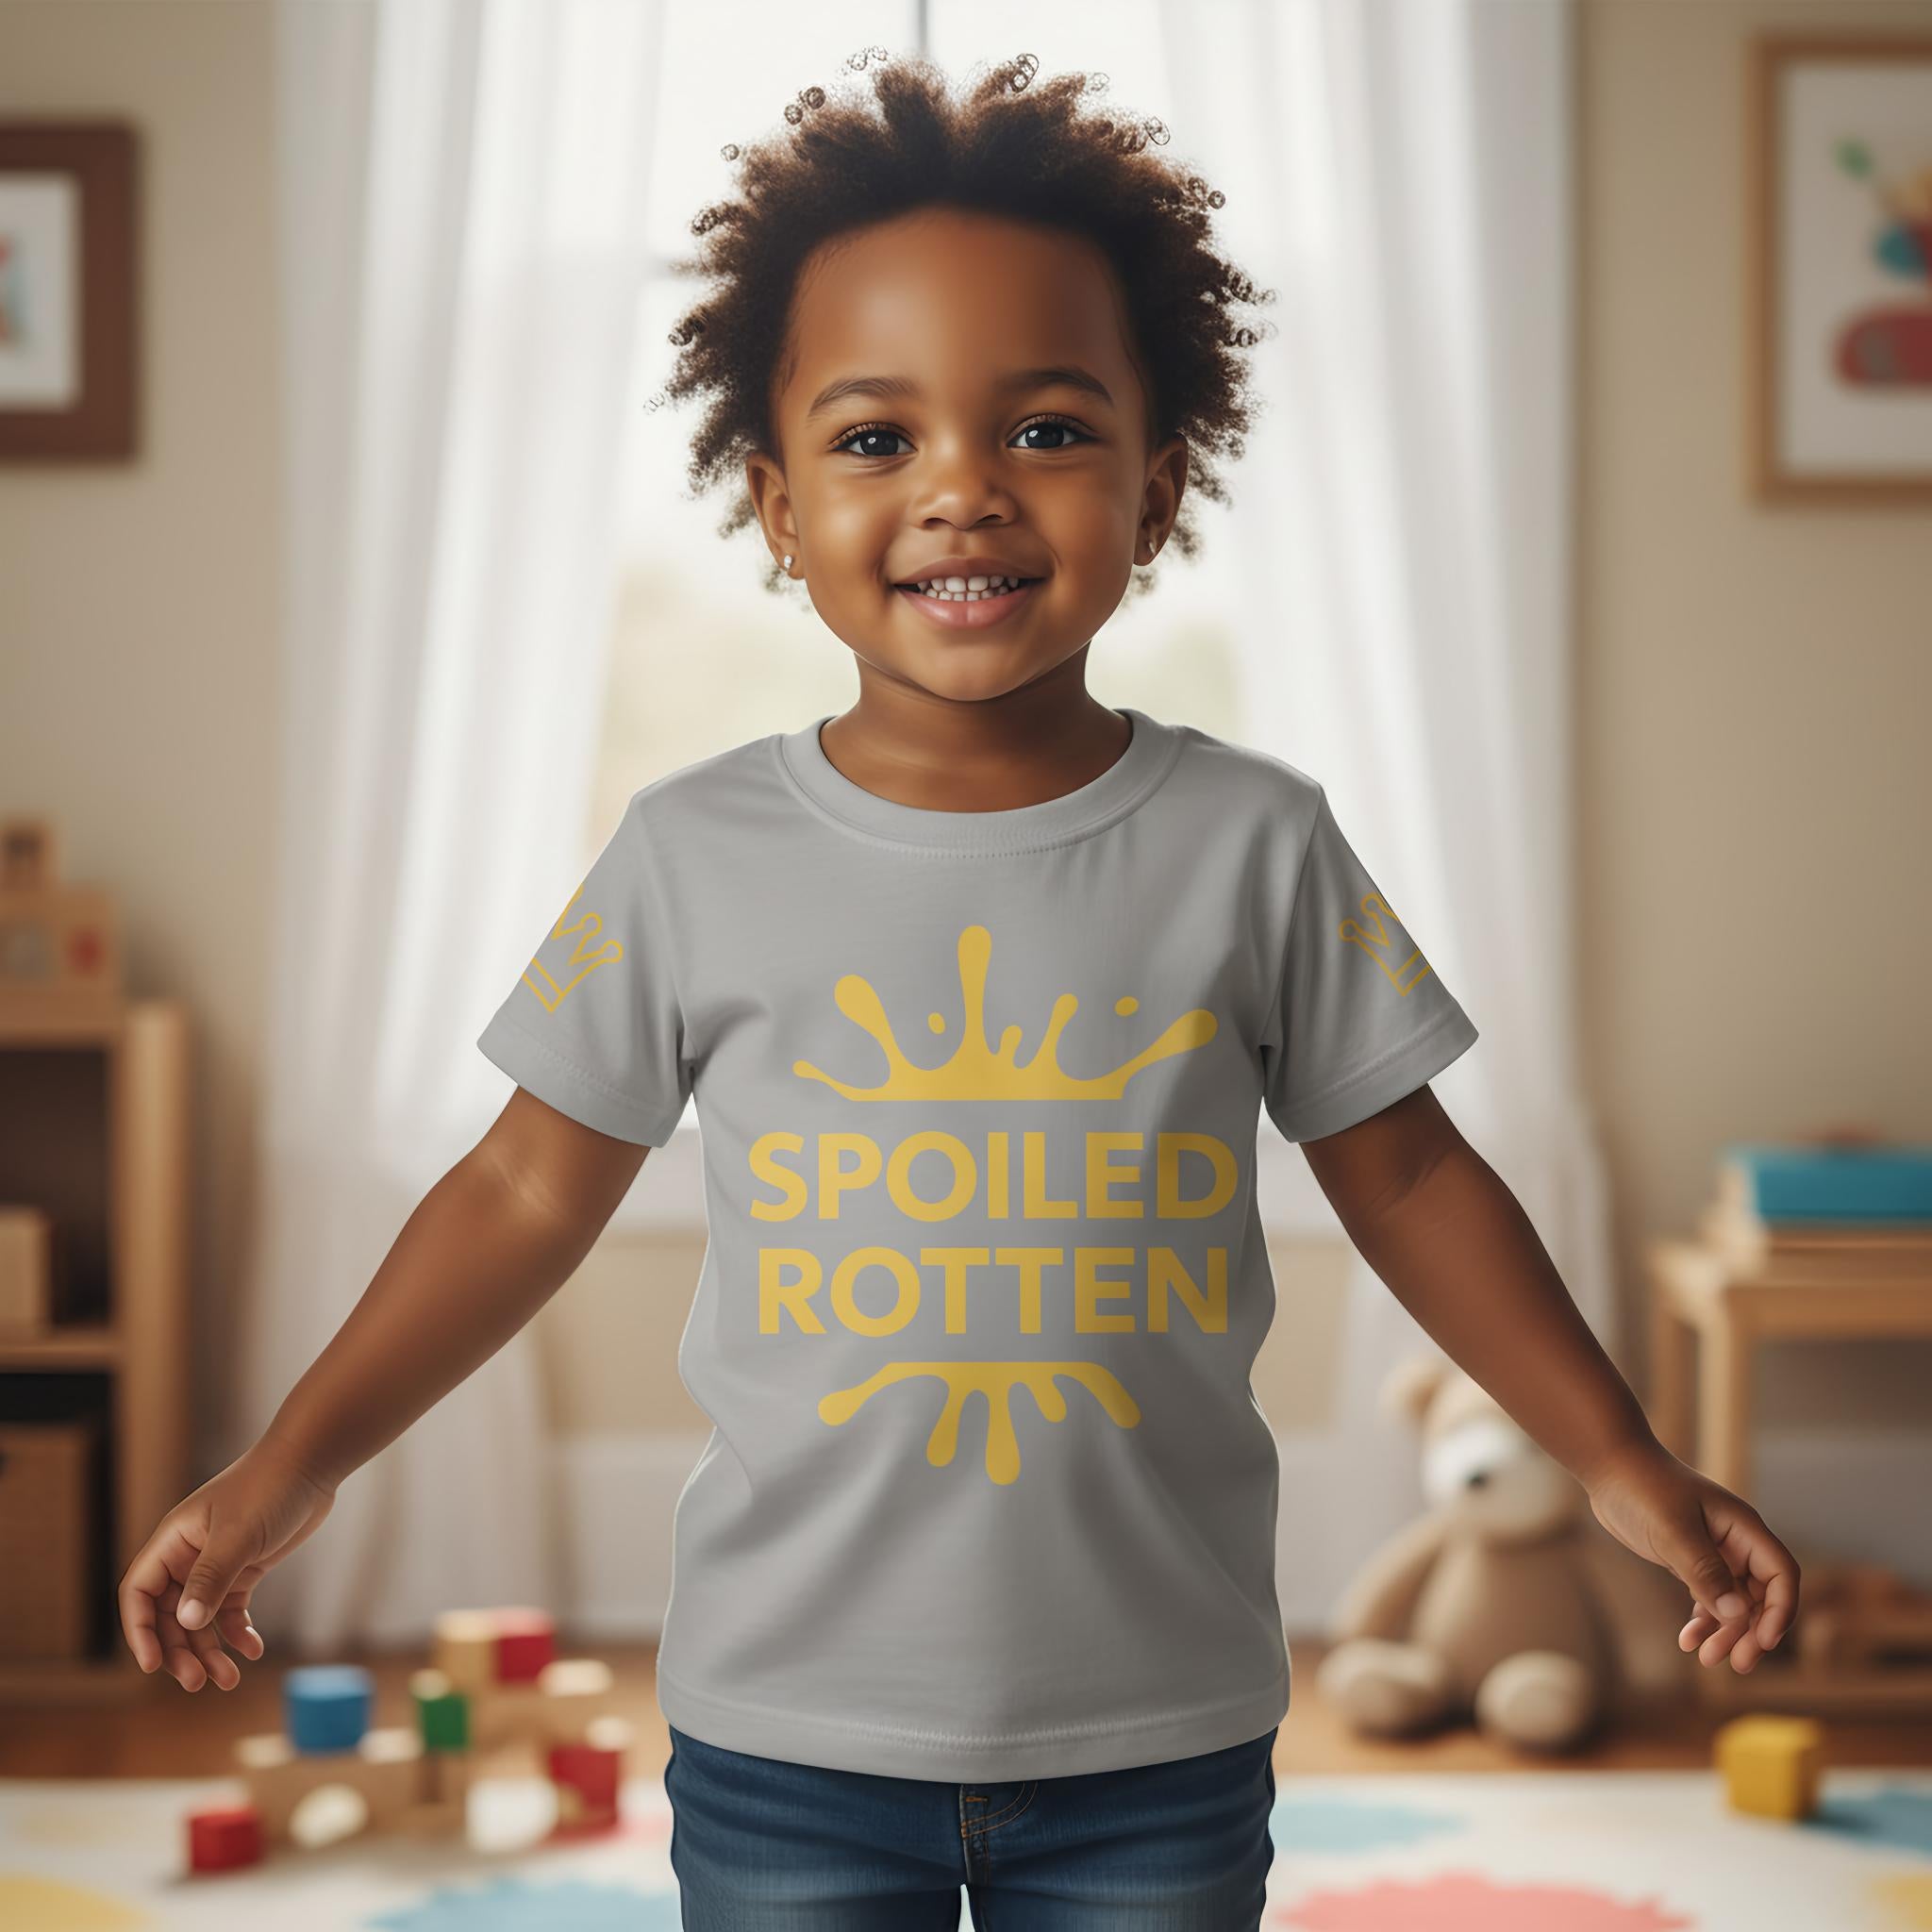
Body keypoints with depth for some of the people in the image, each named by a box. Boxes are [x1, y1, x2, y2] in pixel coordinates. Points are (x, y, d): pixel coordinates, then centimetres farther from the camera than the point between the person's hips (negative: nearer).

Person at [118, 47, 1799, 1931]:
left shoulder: (1254, 842, -5)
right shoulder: (693, 856, -6)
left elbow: (1404, 1175, 4)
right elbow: (533, 1188, 3)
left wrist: (1619, 1463, 3)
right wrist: (291, 1465, 2)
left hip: (1161, 1728, 1)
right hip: (787, 1725, 0)